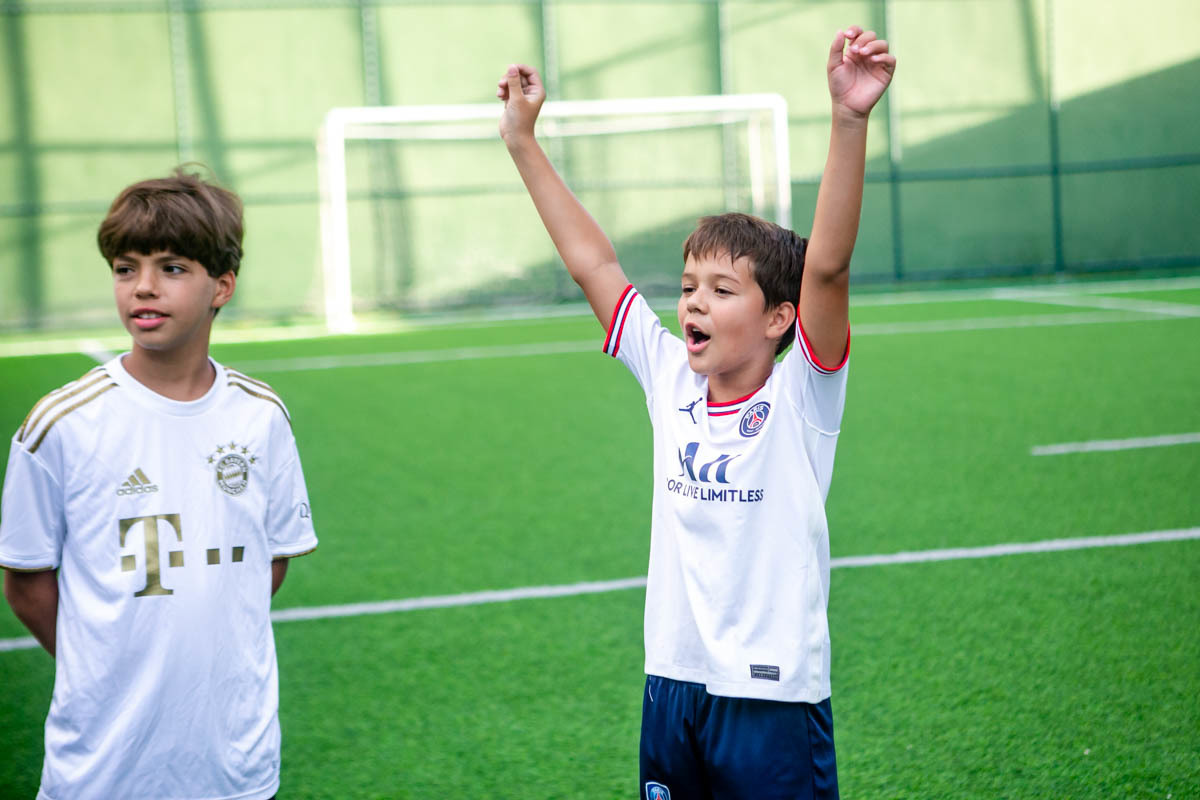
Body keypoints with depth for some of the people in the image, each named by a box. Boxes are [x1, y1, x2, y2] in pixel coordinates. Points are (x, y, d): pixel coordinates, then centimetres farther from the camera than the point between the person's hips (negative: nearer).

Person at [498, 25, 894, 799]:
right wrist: (523, 143, 10)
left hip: (776, 699, -5)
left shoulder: (802, 395, -9)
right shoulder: (671, 380, 4)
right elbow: (591, 261, 8)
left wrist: (850, 120, -35)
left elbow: (827, 266, -24)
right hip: (672, 685, 5)